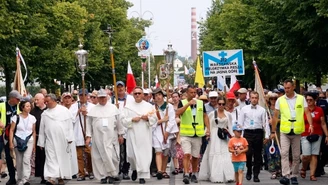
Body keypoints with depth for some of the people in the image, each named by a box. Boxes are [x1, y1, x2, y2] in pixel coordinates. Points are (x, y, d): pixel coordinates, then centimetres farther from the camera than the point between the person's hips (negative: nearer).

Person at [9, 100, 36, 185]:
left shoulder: (32, 118, 4)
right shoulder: (16, 117, -2)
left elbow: (34, 132, 10)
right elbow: (11, 130, -1)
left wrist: (34, 144, 8)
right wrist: (11, 143, -6)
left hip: (29, 141, 0)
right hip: (17, 140, 0)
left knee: (26, 160, -14)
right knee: (19, 162, 8)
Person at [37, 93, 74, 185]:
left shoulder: (64, 110, 1)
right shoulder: (45, 114, 9)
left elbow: (69, 125, 0)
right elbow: (42, 129, 11)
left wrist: (69, 138, -5)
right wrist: (41, 142, 10)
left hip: (62, 140, -1)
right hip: (50, 140, 1)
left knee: (63, 158, 5)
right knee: (51, 159, -9)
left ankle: (61, 177, 16)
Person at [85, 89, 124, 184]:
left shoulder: (113, 108, 6)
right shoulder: (92, 110, 6)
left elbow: (118, 122, 8)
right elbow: (89, 124, 6)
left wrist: (120, 135, 6)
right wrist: (88, 136, 0)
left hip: (111, 137, 0)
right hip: (98, 137, 1)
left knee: (112, 156, -4)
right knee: (100, 157, 0)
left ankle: (112, 174, 8)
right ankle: (103, 176, 7)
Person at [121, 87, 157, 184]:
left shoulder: (149, 106, 7)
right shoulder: (128, 106, 5)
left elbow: (154, 119, 8)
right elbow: (124, 120, 2)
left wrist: (147, 118, -11)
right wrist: (132, 119, -13)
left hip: (145, 134, 0)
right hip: (132, 134, 0)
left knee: (144, 154, -5)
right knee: (132, 154, -1)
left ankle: (142, 175, 0)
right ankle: (135, 169, 30)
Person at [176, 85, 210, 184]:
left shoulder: (200, 103, 9)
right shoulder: (182, 103, 0)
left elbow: (205, 116, 14)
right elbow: (177, 113, -18)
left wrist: (208, 128, 4)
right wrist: (188, 104, -23)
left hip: (197, 134, 3)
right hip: (186, 134, -3)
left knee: (195, 156, 11)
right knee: (186, 154, -15)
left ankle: (194, 175, 25)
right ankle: (186, 175, -19)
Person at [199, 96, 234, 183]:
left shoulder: (228, 115, 9)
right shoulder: (212, 114, 4)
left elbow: (230, 128, 12)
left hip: (224, 138, 1)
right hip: (214, 137, -1)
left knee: (226, 156, -6)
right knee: (215, 156, -2)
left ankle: (228, 176, -7)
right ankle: (216, 176, 0)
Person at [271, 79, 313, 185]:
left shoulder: (301, 99, 5)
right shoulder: (280, 100, 5)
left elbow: (307, 112, 1)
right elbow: (275, 116, 9)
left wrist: (310, 124, -15)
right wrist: (273, 131, 8)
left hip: (297, 131, 1)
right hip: (284, 131, -1)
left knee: (296, 155, 7)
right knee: (284, 153, -14)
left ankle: (294, 176, 18)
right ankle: (286, 176, -20)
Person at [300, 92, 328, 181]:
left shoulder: (319, 110, 5)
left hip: (317, 135, 1)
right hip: (305, 135, -1)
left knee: (314, 155, -2)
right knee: (306, 155, -9)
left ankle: (312, 175, 2)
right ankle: (303, 169, 19)